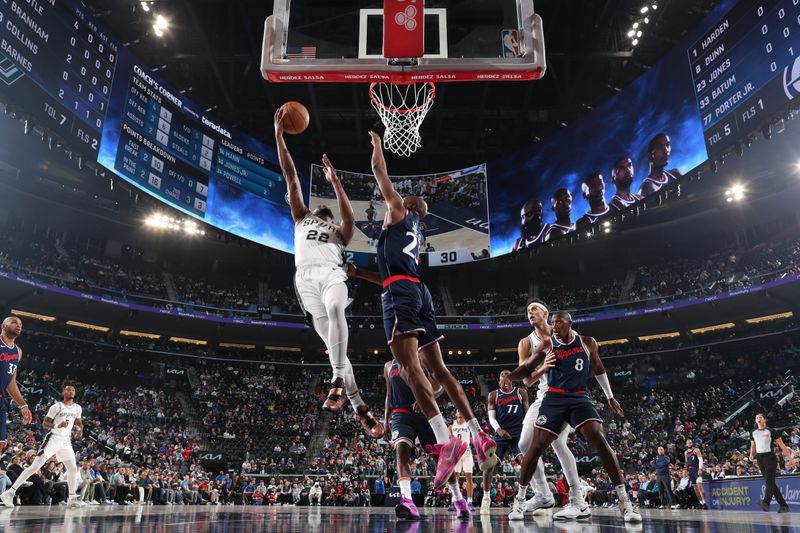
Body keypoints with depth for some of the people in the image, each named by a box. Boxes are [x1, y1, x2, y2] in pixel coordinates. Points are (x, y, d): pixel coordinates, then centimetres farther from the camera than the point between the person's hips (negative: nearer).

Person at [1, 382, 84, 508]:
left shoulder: (77, 408, 7)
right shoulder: (57, 406, -9)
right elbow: (44, 424, -9)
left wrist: (80, 429, 0)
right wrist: (57, 425, -28)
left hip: (66, 441, 5)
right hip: (53, 439, -5)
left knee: (73, 469, 4)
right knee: (35, 466, -13)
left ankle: (72, 498, 14)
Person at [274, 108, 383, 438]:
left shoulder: (339, 232, 31)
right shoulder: (301, 218, 34)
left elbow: (350, 218, 6)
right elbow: (291, 177, 28)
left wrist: (335, 182, 4)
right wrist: (279, 134, 23)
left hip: (332, 273, 0)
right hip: (306, 277, 1)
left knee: (335, 309, -36)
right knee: (334, 346, -12)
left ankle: (338, 380, -36)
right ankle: (360, 408, -12)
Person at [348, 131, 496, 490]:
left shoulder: (400, 212, 12)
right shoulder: (416, 237, 32)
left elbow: (380, 173, 17)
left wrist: (376, 144, 34)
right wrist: (360, 274, 38)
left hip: (401, 294, -9)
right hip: (418, 291, 9)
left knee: (409, 366, -18)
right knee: (436, 368, 5)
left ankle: (445, 440, -28)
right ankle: (479, 436, 2)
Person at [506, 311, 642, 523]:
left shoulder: (588, 343, 5)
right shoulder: (547, 345, 1)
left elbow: (598, 369, 19)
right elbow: (527, 368, 2)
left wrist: (610, 397, 22)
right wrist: (509, 376, -18)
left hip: (580, 398, 0)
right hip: (554, 399, 0)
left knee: (599, 440, -20)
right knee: (537, 446, -6)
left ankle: (624, 501, -14)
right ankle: (520, 498, 11)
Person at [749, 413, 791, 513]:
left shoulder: (771, 431, 0)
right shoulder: (753, 433, 14)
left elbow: (781, 444, -2)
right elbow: (753, 446, 22)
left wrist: (788, 455, -12)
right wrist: (751, 455, 5)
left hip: (770, 457, -6)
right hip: (760, 458, 6)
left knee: (769, 481, -18)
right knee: (769, 482, 7)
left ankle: (766, 502, -33)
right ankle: (783, 505, 14)